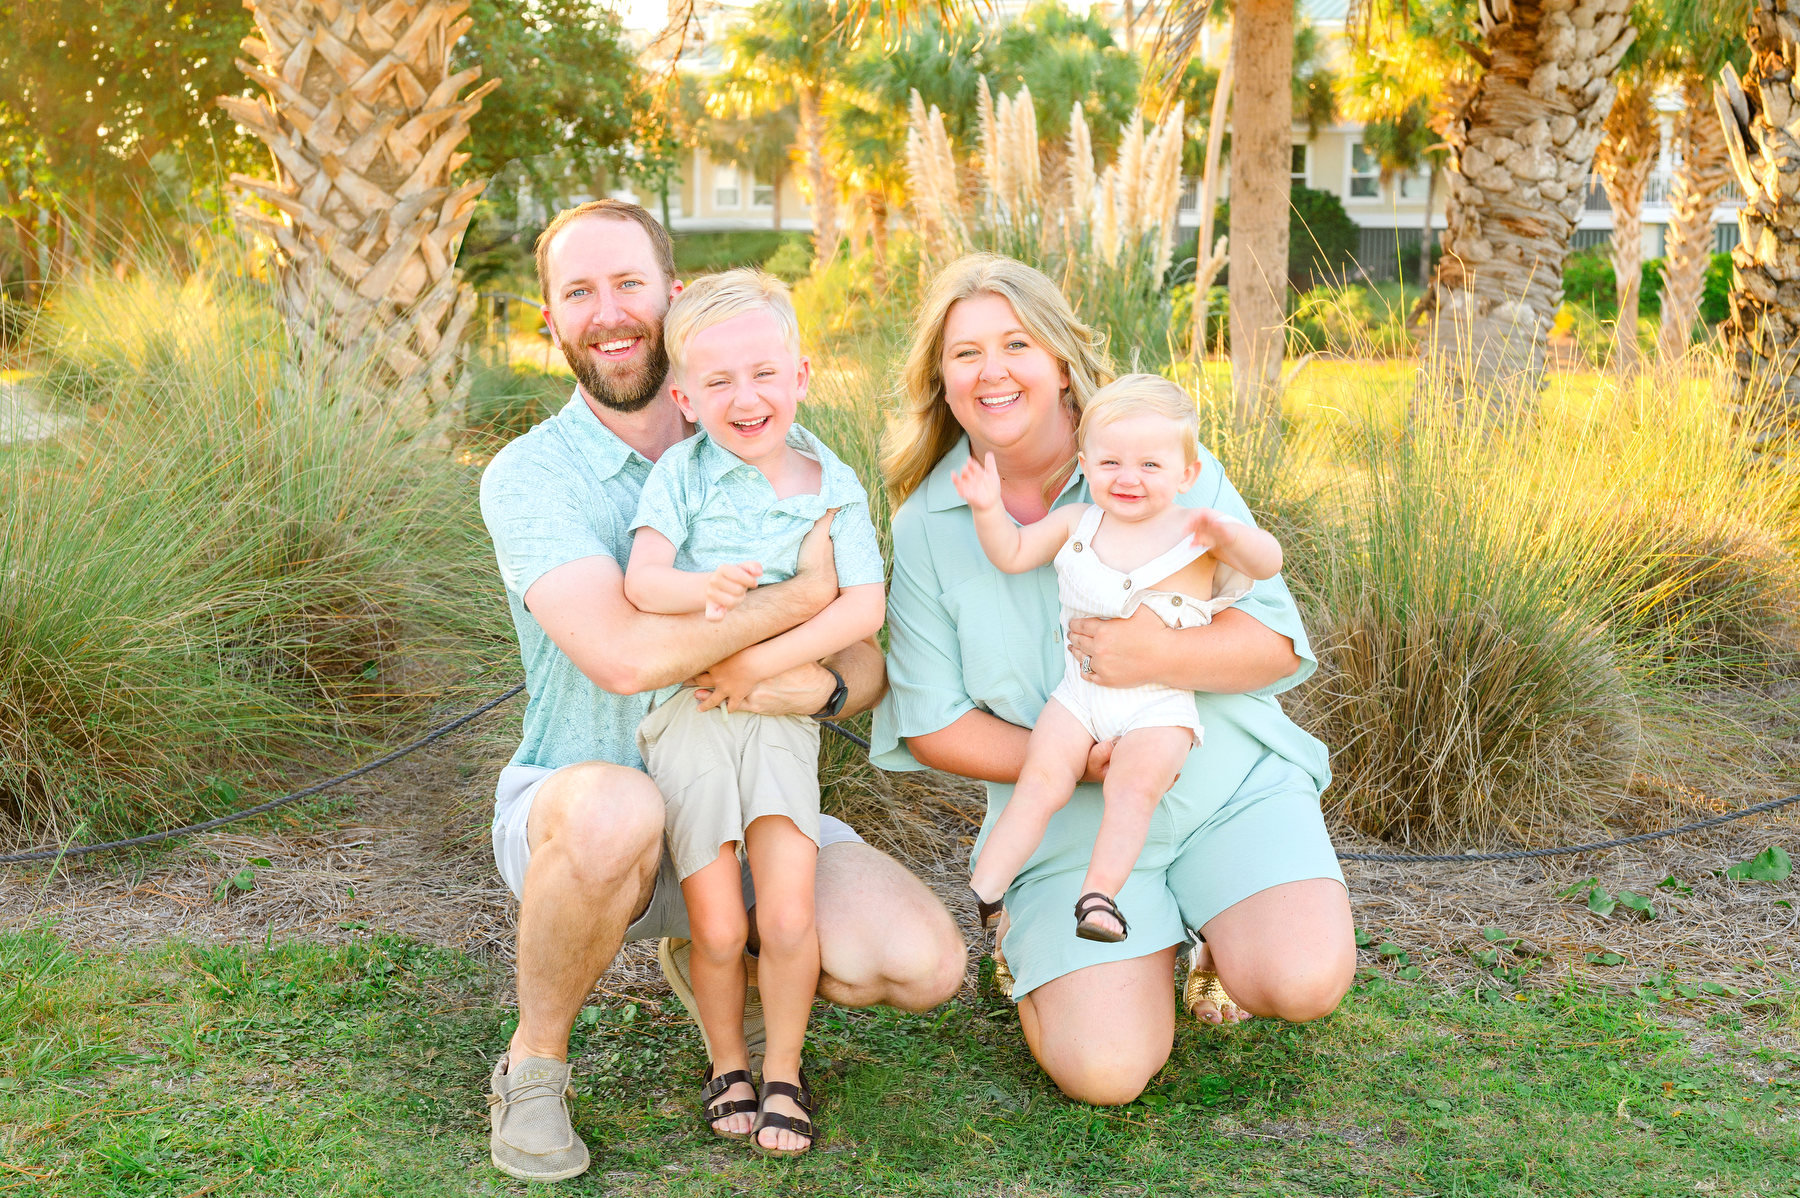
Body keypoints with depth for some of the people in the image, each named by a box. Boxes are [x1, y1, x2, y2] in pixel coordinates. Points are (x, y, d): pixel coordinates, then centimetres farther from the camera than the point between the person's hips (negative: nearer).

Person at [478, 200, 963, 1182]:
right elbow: (624, 655, -30)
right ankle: (534, 1062, -10)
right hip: (576, 808, -4)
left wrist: (825, 685, -24)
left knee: (923, 963, -17)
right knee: (616, 810, -40)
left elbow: (867, 664, 0)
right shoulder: (530, 475, -12)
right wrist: (805, 595, -21)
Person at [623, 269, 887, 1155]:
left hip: (783, 715, 1)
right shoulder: (683, 474, -3)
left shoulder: (833, 486, 1)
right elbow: (640, 581, -13)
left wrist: (763, 659, -18)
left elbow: (865, 608, -8)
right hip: (686, 714, -1)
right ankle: (725, 1065, 26)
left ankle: (784, 1073, 16)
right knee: (718, 929, -1)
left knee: (789, 920, -8)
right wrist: (700, 588, -36)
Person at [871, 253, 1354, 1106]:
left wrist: (1161, 657, -26)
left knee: (1303, 981, -25)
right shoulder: (925, 525, -1)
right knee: (1103, 1069, -18)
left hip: (1229, 779, 0)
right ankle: (1035, 935, 15)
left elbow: (1278, 643, -5)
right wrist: (1071, 759, -16)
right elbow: (929, 722, -1)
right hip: (1071, 820, 0)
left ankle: (1217, 938, 12)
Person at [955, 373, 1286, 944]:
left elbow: (1268, 563, -12)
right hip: (1080, 692, 3)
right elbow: (1011, 553, 14)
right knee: (1041, 778, -13)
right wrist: (988, 510, -5)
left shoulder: (1196, 532, -3)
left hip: (1160, 703, -2)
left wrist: (1228, 533, -33)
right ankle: (982, 894, -9)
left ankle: (1099, 895, -20)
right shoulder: (1076, 523, 7)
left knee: (1135, 784, -25)